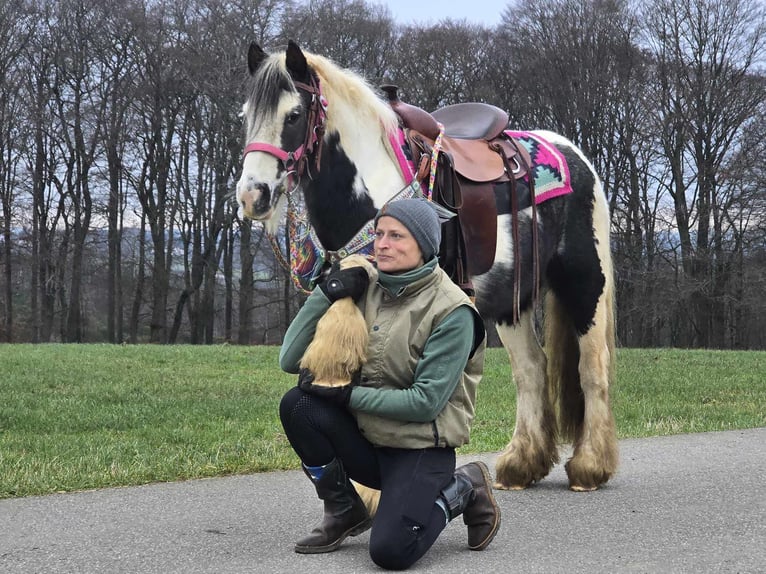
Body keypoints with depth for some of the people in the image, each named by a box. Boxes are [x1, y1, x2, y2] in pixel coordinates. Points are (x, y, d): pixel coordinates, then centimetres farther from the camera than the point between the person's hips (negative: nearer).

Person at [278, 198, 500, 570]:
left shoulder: (451, 311, -14)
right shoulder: (365, 290, 0)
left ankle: (463, 490, 7)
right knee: (296, 404, -21)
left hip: (421, 449, -5)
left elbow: (426, 402, -19)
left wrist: (347, 394, -20)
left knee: (389, 552, -24)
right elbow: (290, 361, -3)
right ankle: (344, 512, 1)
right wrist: (325, 294, -14)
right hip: (366, 438, 5)